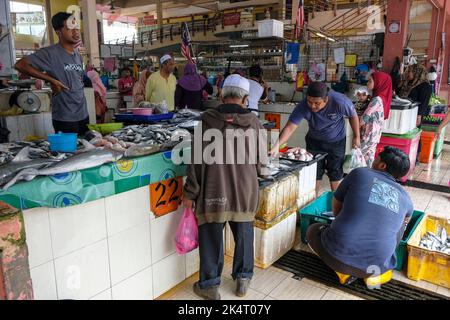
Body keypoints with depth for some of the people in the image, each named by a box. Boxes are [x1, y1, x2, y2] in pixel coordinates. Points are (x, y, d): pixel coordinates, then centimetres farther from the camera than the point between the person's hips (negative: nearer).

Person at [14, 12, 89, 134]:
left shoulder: (78, 55, 11)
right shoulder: (51, 53, -12)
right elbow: (20, 65, -16)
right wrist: (51, 80, -17)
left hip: (83, 115, 7)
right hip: (64, 119, -7)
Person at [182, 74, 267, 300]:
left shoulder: (208, 120, -10)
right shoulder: (253, 122, -5)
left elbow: (197, 160, -9)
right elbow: (261, 159, 4)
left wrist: (190, 193, 0)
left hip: (213, 193, -2)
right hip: (245, 193, 2)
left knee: (211, 238, 13)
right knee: (244, 235, 20)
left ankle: (210, 285, 28)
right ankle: (243, 279, 37)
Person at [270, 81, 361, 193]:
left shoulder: (339, 101, -32)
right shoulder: (303, 107, -30)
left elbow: (353, 116, -14)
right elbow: (290, 127, -34)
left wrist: (356, 137, -5)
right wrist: (277, 145, -49)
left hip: (336, 141, -1)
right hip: (314, 141, 1)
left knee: (335, 173, 9)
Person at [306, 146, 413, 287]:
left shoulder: (360, 173, 4)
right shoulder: (405, 198, 12)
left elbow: (336, 207, 16)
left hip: (339, 256, -3)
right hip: (377, 266, 3)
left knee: (313, 230, 29)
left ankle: (345, 270, 7)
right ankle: (374, 272, 14)